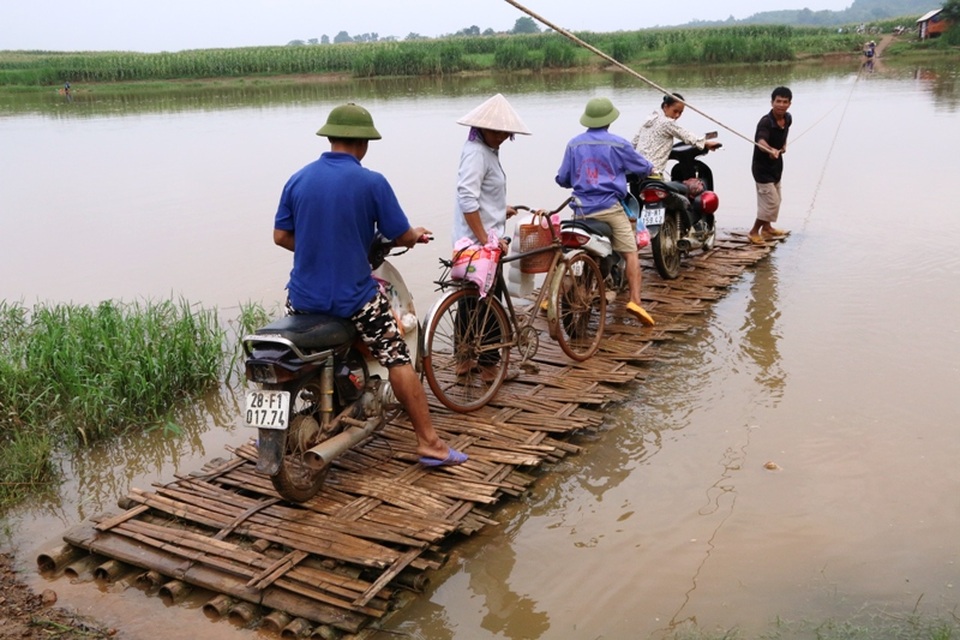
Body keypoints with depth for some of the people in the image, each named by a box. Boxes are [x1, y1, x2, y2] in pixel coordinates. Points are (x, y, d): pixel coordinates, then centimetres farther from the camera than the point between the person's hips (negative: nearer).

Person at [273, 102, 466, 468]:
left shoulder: (298, 179, 1)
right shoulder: (372, 182, -11)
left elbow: (281, 236, 5)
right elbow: (401, 236, -5)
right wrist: (417, 235, 18)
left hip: (303, 297, 5)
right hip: (354, 298, -4)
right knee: (398, 360, 5)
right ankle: (429, 444, 7)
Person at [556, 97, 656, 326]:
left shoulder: (574, 144, 6)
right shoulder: (618, 144, -3)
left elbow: (562, 179, 11)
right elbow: (645, 169, 8)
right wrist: (648, 170, 32)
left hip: (582, 210, 4)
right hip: (610, 208, -4)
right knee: (631, 253, -1)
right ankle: (635, 301, -13)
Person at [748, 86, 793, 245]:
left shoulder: (788, 119, -4)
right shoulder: (765, 122, -28)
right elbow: (760, 141, -47)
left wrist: (784, 145, 8)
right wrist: (770, 150, -65)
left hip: (776, 165, 8)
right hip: (762, 167, -8)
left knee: (774, 200, 21)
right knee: (771, 202, -10)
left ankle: (767, 228, 39)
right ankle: (754, 232, 4)